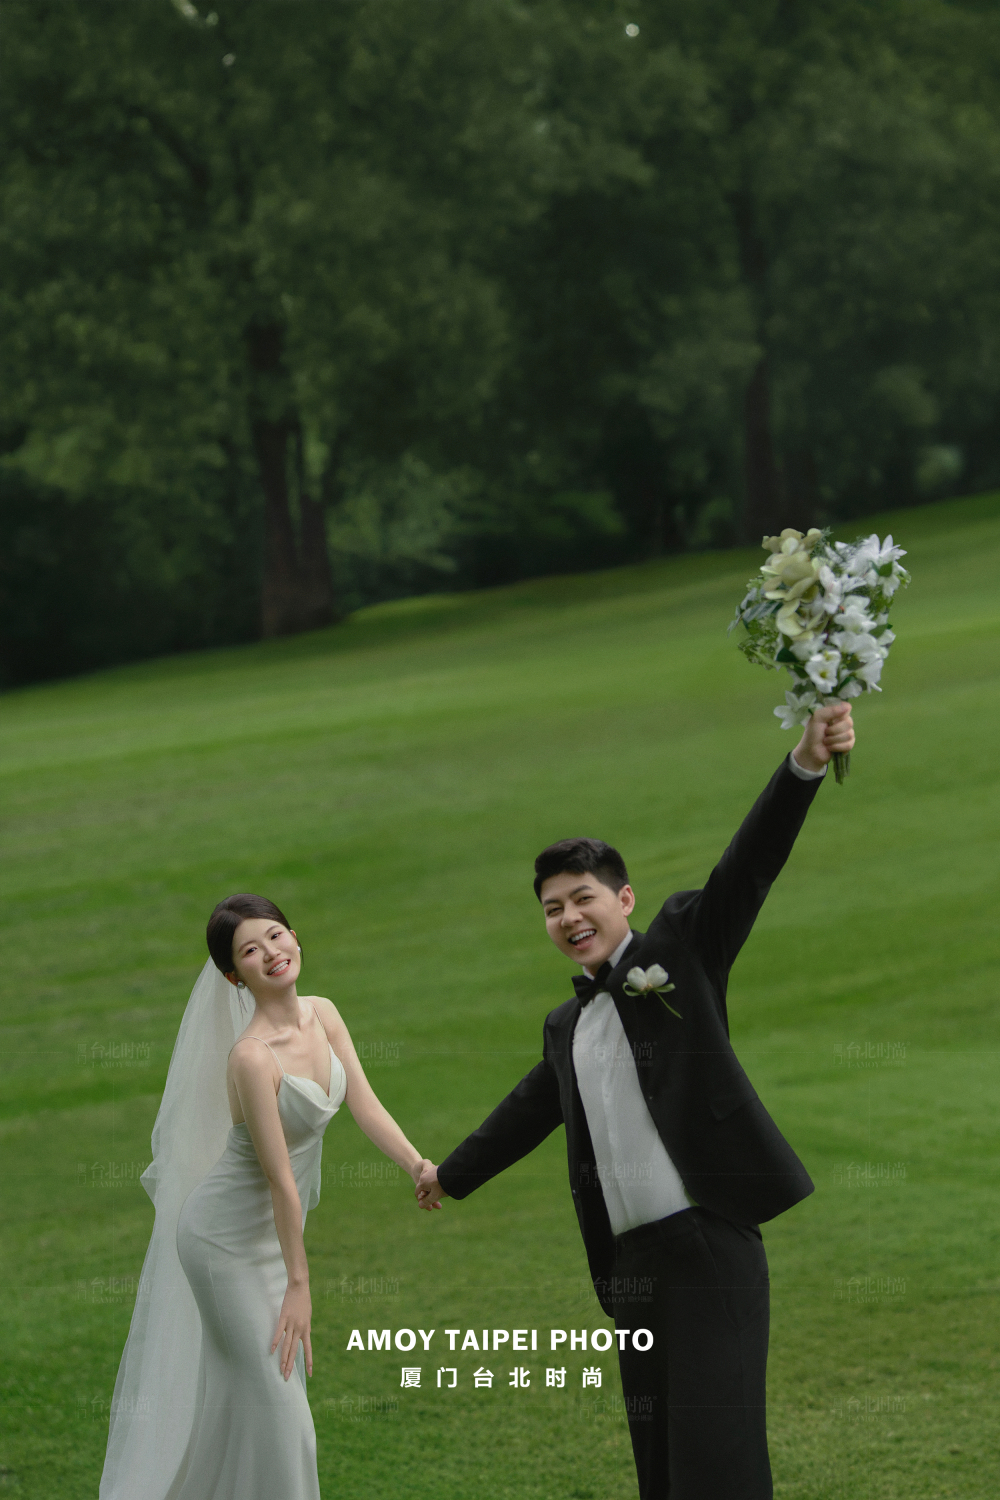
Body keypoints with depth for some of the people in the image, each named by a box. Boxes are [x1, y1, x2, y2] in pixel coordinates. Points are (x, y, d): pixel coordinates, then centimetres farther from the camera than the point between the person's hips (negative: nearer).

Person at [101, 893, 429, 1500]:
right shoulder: (251, 1056, -30)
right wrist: (299, 1285, -20)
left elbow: (365, 1105, -5)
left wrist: (422, 1167, -20)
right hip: (228, 1239, -8)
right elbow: (280, 1178, -26)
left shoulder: (322, 1015, -6)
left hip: (273, 1234, 8)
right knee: (271, 1397, -1)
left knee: (239, 1393, 19)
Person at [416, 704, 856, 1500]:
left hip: (709, 1249, -6)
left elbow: (748, 867, -9)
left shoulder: (682, 946, 5)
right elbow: (530, 1109, 38)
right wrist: (453, 1173, 54)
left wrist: (806, 763, -24)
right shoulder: (568, 1026, 22)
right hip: (628, 1270, 6)